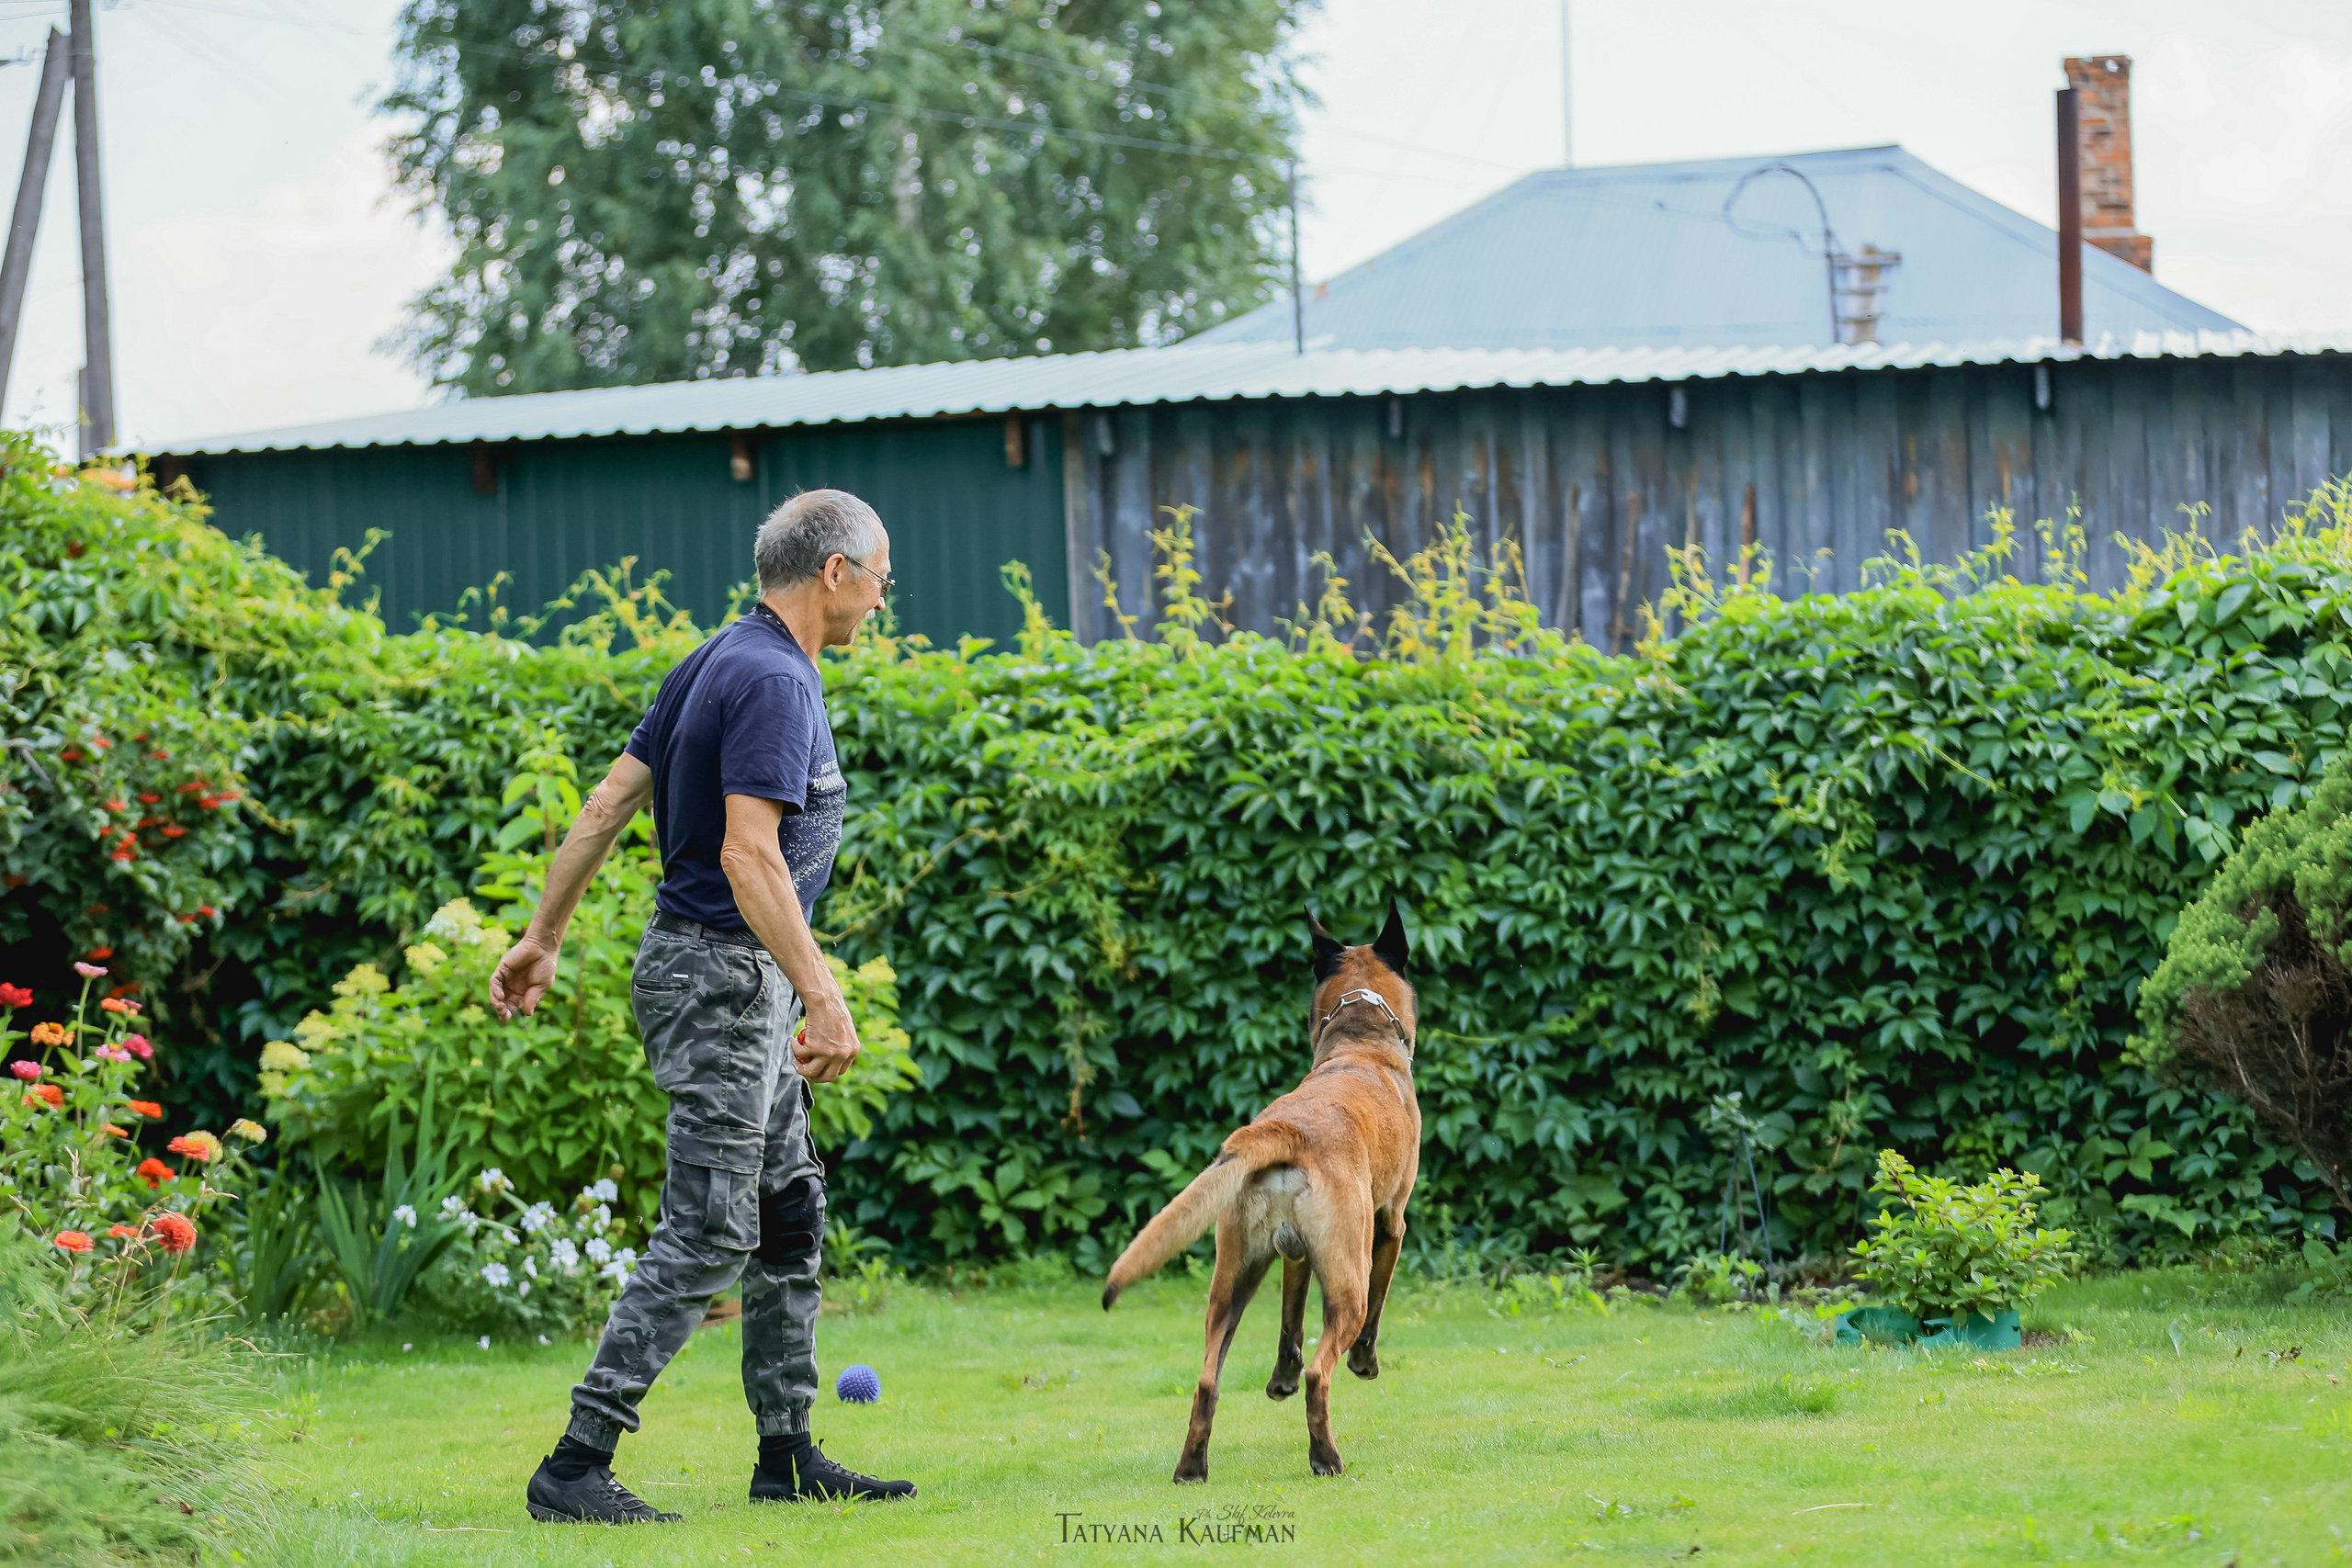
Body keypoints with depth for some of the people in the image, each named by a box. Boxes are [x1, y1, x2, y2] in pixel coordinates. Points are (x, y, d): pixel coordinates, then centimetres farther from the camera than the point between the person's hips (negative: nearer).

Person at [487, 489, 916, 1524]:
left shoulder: (719, 662, 13)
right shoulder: (773, 680, -18)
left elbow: (610, 801, 15)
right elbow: (751, 855, -26)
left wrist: (545, 935, 20)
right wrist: (822, 996, -28)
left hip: (739, 984, 11)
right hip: (719, 973, -11)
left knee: (790, 1208, 15)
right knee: (709, 1231, -11)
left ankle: (787, 1455, 22)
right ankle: (577, 1466, -12)